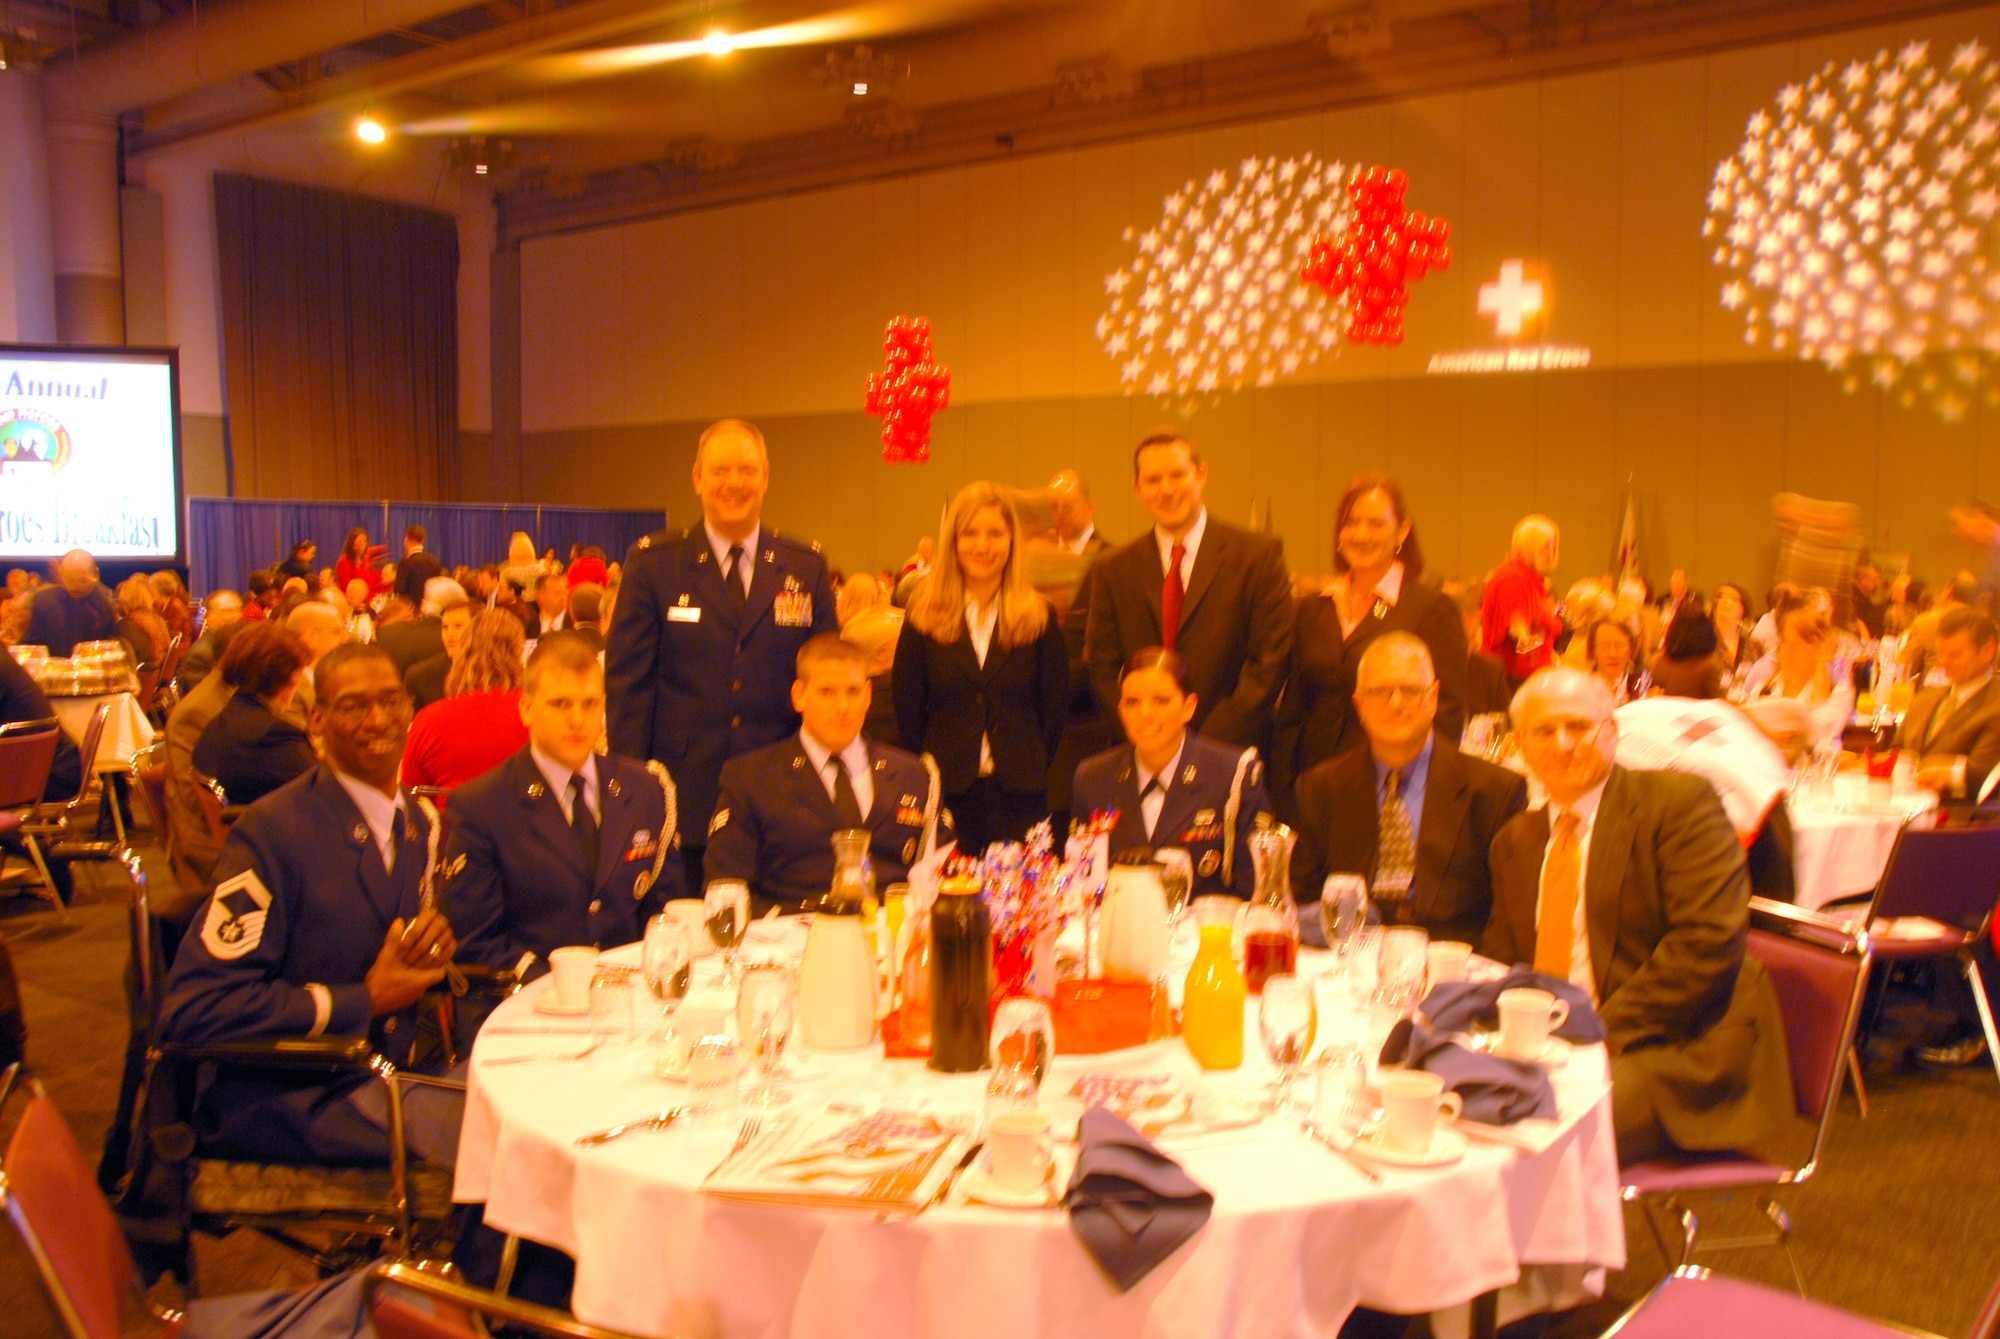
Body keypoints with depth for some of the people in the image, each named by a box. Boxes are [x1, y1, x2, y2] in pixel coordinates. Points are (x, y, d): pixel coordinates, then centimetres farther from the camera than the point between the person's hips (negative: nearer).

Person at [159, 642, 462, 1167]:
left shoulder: (422, 823, 9)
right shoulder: (272, 832, -14)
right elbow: (193, 1011, -19)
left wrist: (435, 940, -4)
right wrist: (366, 1001, -16)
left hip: (391, 1072, 7)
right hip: (289, 1100, -7)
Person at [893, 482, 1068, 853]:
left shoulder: (1040, 618, 4)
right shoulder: (924, 617, 3)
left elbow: (1055, 707, 6)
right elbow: (907, 708, 5)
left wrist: (1032, 771, 2)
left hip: (1018, 798, 0)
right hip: (946, 795, 0)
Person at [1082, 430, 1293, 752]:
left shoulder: (1259, 556, 0)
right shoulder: (1113, 570, 8)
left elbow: (1270, 662, -4)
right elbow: (1102, 668, 6)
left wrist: (1210, 738, -11)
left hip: (1231, 752, -1)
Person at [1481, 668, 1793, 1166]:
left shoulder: (1680, 802, -3)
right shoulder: (1514, 841, 17)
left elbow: (1709, 942, -13)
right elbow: (1499, 958, 17)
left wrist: (1603, 1030, -19)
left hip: (1677, 1050, -5)